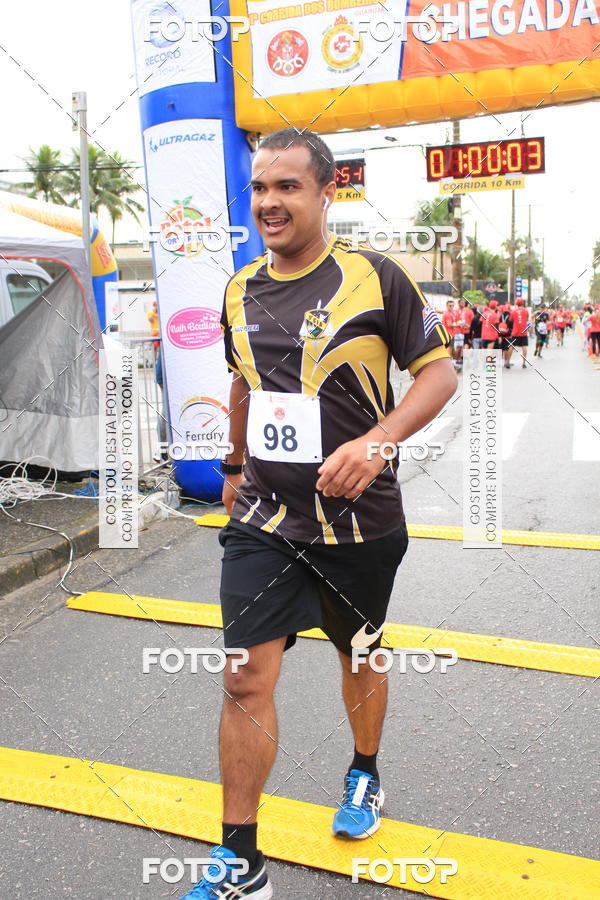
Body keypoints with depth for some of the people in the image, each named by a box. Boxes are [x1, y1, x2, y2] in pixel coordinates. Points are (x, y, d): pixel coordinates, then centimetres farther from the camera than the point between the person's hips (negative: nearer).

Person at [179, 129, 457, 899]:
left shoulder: (374, 277, -9)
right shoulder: (240, 291, 5)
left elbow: (439, 371, -7)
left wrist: (378, 441, -23)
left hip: (359, 522, -2)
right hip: (264, 520, 3)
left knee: (360, 658, 19)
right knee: (246, 680, -2)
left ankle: (364, 778, 49)